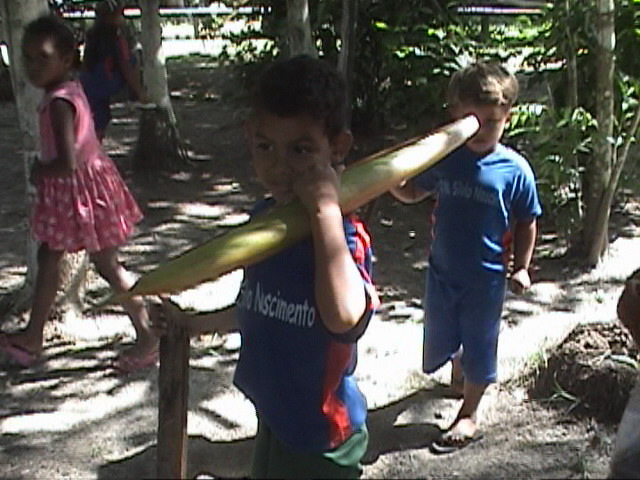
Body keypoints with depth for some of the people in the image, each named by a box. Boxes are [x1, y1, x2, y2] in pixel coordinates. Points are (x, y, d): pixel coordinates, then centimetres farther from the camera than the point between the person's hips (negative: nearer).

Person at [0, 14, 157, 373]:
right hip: (67, 193, 10)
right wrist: (45, 169, 7)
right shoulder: (71, 89, 3)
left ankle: (149, 337, 12)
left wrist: (39, 172, -15)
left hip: (79, 190, -10)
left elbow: (67, 163, -33)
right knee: (48, 257, 18)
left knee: (107, 265, 0)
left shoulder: (59, 102, -25)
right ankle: (33, 338, 32)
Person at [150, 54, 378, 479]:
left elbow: (345, 317, -47)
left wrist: (325, 208, -43)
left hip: (319, 437, -7)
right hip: (272, 417, 7)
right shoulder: (264, 217, -2)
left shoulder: (343, 234, -26)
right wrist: (193, 323, 14)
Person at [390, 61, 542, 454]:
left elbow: (527, 223, -3)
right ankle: (460, 373, 53)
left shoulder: (515, 170, -14)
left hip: (486, 277, -3)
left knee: (478, 346, 9)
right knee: (442, 338, 21)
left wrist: (522, 267, -5)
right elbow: (413, 193, 6)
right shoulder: (445, 159, -7)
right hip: (442, 270, 4)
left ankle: (468, 417, 26)